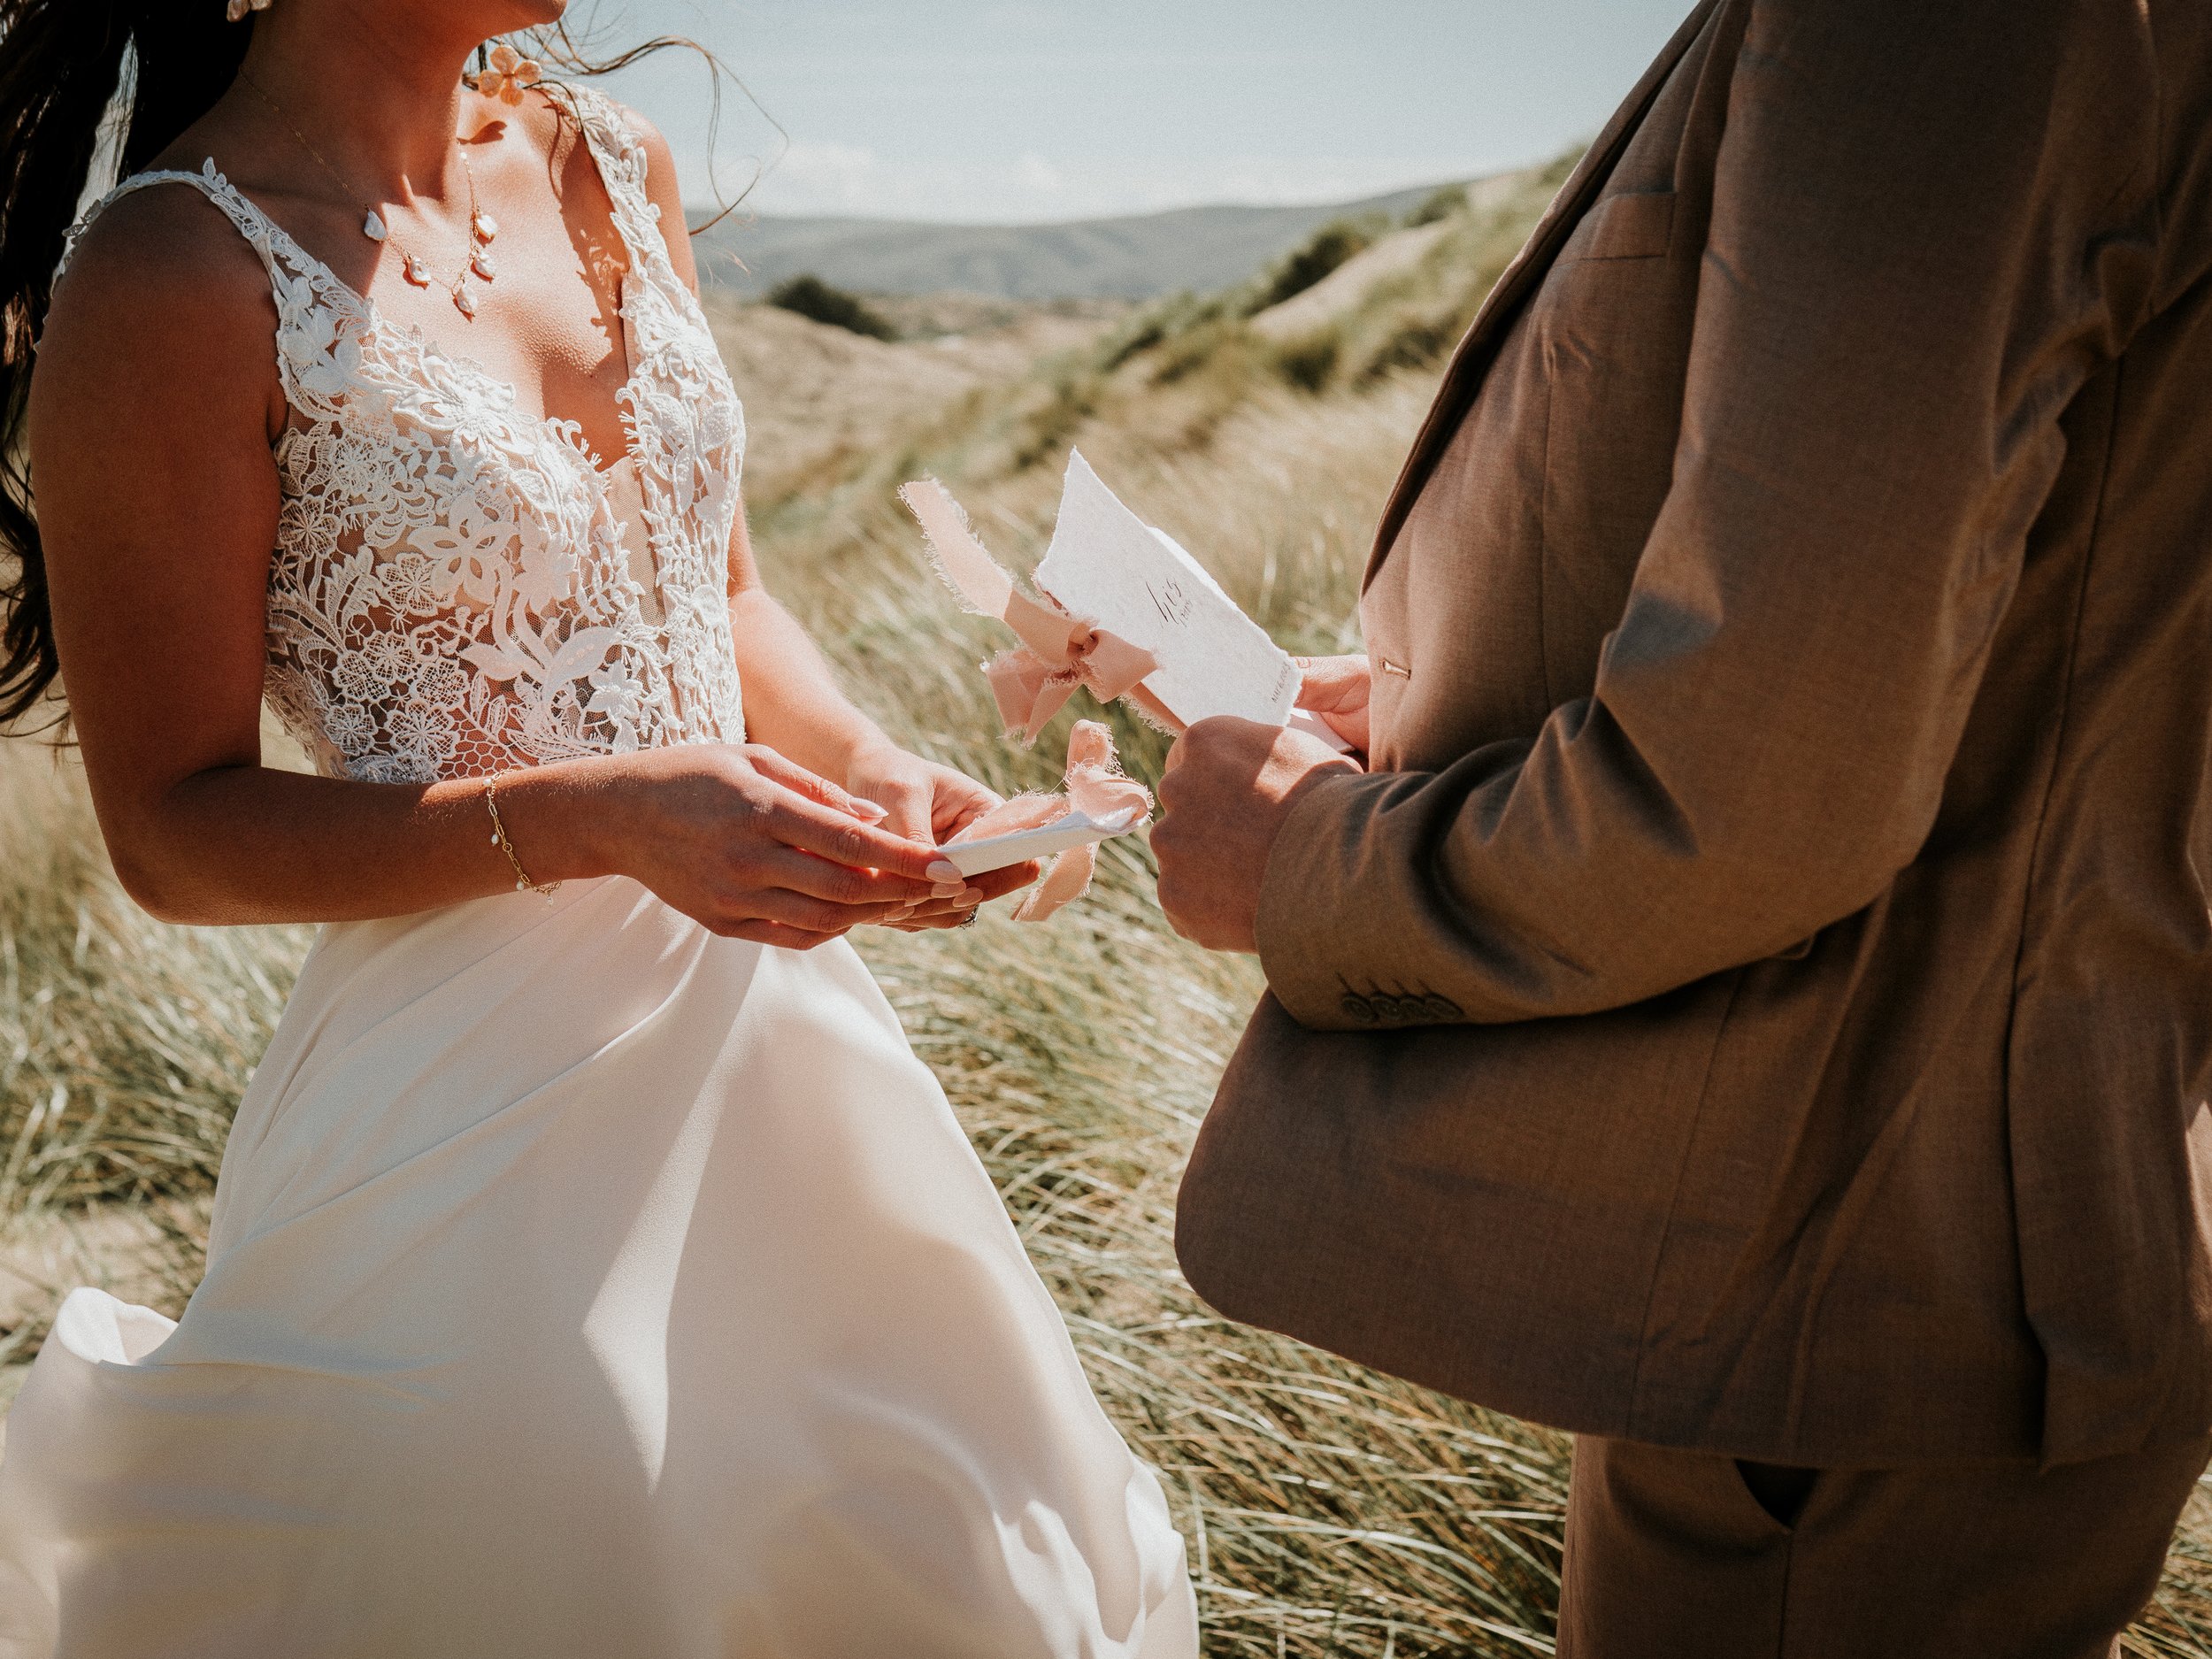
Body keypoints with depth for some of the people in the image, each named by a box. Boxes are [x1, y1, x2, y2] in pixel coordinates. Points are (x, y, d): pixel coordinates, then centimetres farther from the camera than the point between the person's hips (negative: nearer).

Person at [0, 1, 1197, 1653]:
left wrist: (865, 767, -7)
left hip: (755, 1002, 7)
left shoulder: (618, 168, 4)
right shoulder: (174, 280, -16)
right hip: (472, 1097, -6)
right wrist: (600, 820, -24)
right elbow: (177, 829, -13)